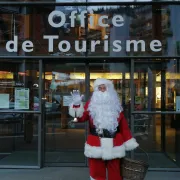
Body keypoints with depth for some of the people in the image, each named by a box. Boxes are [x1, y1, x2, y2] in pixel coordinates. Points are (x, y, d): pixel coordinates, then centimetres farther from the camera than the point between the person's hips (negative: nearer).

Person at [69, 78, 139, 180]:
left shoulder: (116, 105, 8)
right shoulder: (91, 104, 4)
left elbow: (124, 125, 7)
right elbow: (81, 117, -8)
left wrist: (130, 142, 4)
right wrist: (77, 104, -22)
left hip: (114, 147, 1)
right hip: (96, 146, -1)